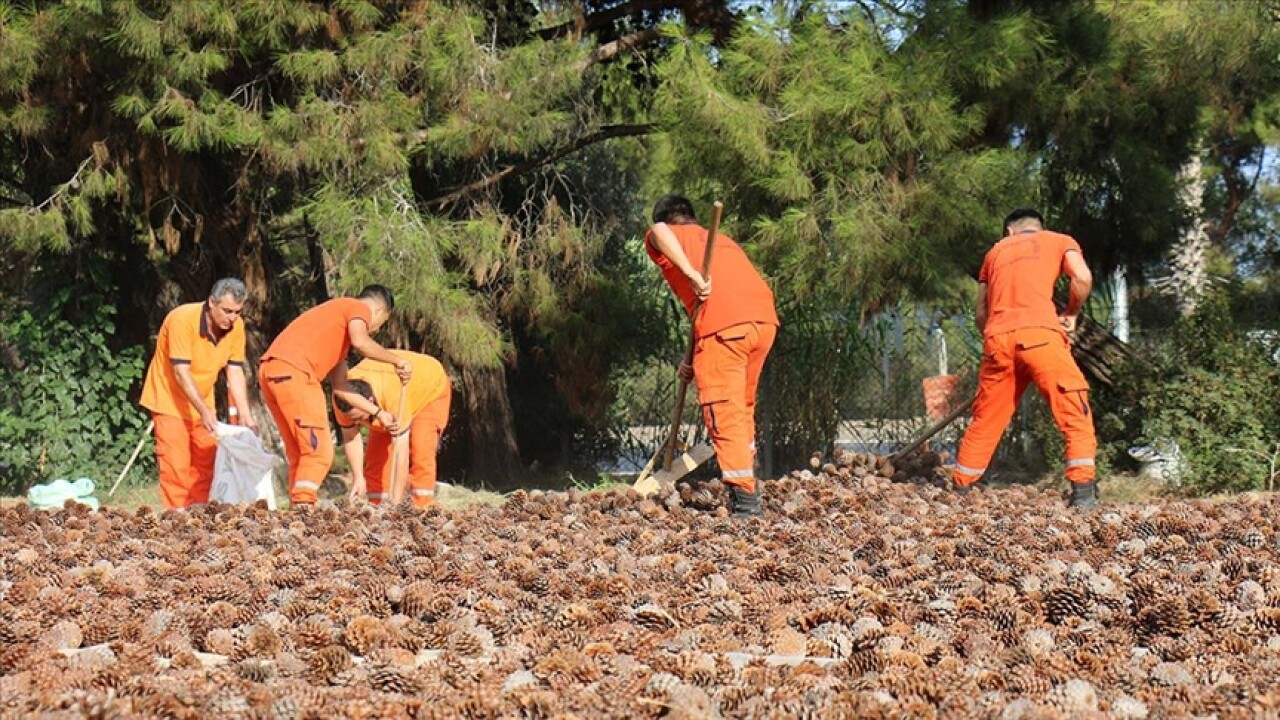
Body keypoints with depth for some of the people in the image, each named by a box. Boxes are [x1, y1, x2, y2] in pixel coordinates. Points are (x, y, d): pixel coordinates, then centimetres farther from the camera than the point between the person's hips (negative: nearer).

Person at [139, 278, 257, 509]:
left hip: (202, 402, 6)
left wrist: (246, 417, -14)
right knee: (176, 465, -11)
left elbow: (235, 373, -7)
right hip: (170, 400, -6)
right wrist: (203, 410, -35)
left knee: (206, 462, 5)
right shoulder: (183, 319, -26)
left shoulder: (236, 326, -10)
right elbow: (181, 372, -28)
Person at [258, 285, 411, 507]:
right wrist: (396, 361, -2)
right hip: (293, 370, -9)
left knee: (300, 454, 16)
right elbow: (360, 342, -16)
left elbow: (340, 386, 31)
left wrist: (378, 413, 31)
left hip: (269, 371, 9)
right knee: (319, 451, -8)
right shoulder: (359, 308, 8)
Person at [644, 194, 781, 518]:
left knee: (724, 414, -1)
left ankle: (745, 499, -5)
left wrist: (692, 275, -17)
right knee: (743, 406, 24)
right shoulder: (722, 241, 34)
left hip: (724, 325, -7)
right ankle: (749, 480, 34)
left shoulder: (671, 239, 15)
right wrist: (696, 361, 31)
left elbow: (659, 232, -11)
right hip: (765, 319, 7)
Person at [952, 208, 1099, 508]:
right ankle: (1083, 491, -13)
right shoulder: (1059, 241, 21)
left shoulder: (995, 251, 30)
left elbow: (981, 313, 24)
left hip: (997, 338, 4)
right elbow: (1082, 278, 1)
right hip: (1039, 332, -4)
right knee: (1075, 411, -2)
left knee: (985, 420, 15)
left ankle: (959, 489, 21)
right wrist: (1071, 314, 16)